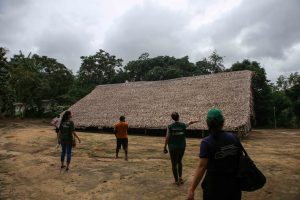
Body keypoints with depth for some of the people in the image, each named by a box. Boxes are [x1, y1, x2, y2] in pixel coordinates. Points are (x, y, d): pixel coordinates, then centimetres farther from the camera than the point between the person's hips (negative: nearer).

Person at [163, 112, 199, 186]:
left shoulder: (170, 126, -11)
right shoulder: (183, 125, -5)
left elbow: (167, 138, -10)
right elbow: (190, 123, 17)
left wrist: (165, 147, 0)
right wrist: (194, 121, 39)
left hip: (173, 147, -2)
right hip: (182, 147, 3)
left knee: (174, 164, 9)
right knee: (179, 161, 25)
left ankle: (176, 181, 15)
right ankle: (180, 177, 19)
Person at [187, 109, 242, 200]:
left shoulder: (206, 142, -16)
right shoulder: (233, 138, -3)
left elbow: (202, 167, -20)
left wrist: (191, 190, -18)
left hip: (214, 186, -4)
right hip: (233, 184, 4)